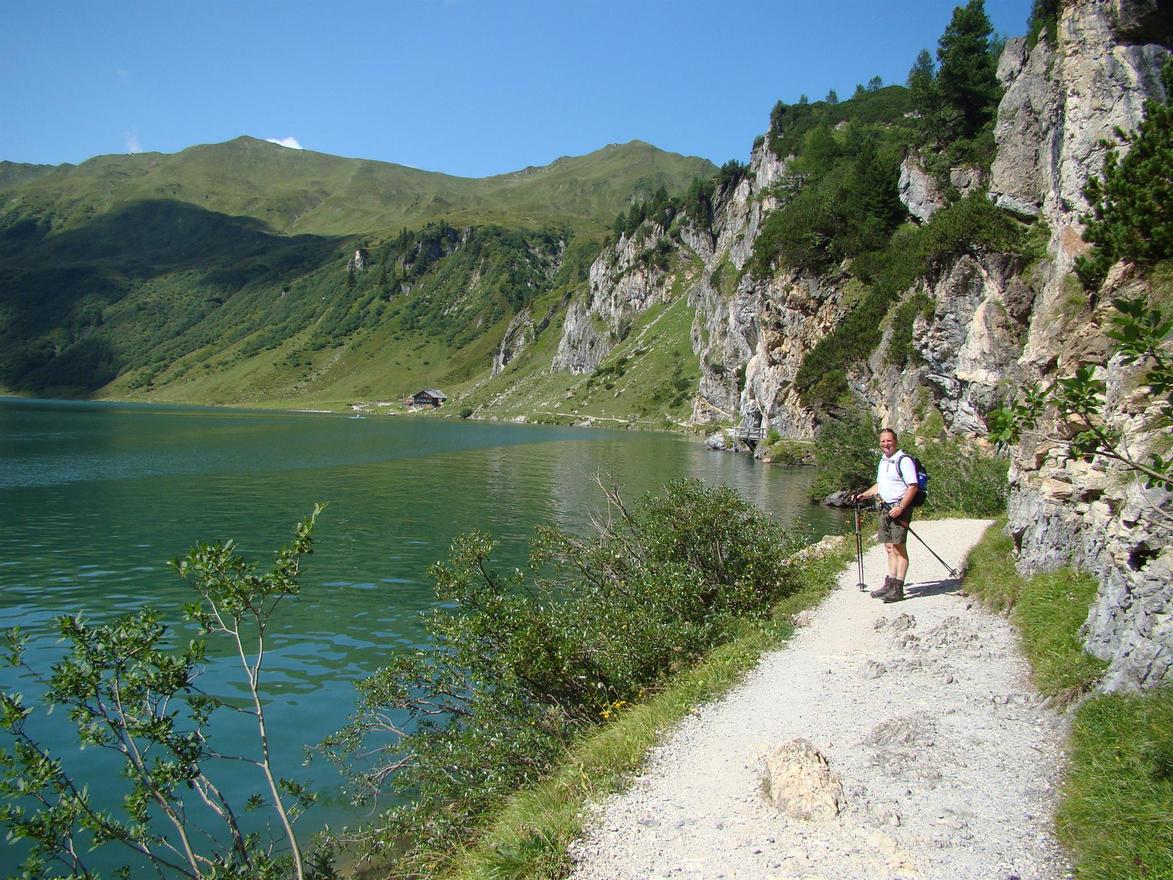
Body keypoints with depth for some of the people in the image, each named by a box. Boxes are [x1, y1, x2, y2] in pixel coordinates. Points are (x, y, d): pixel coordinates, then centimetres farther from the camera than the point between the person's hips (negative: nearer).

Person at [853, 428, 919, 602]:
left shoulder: (904, 460, -11)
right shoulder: (883, 461, 17)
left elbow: (913, 487, -17)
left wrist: (900, 508, -22)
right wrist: (863, 495, 17)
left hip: (899, 508, -9)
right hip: (885, 508, 9)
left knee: (899, 548, -7)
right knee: (890, 548, 10)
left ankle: (898, 589, -7)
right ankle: (890, 584, 15)